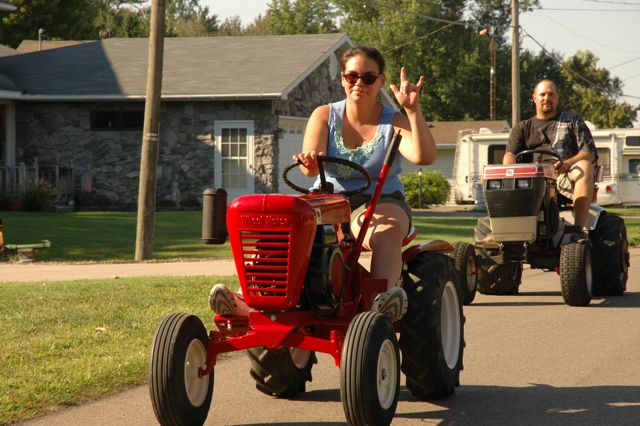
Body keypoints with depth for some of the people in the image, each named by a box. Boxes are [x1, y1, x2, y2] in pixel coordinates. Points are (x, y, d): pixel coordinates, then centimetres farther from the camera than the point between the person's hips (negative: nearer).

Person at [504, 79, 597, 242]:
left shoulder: (572, 121, 21)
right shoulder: (522, 128, 24)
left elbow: (589, 154, 6)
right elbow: (510, 154, 5)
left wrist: (566, 164, -17)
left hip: (565, 180, -1)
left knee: (584, 167, -33)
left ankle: (579, 229, -40)